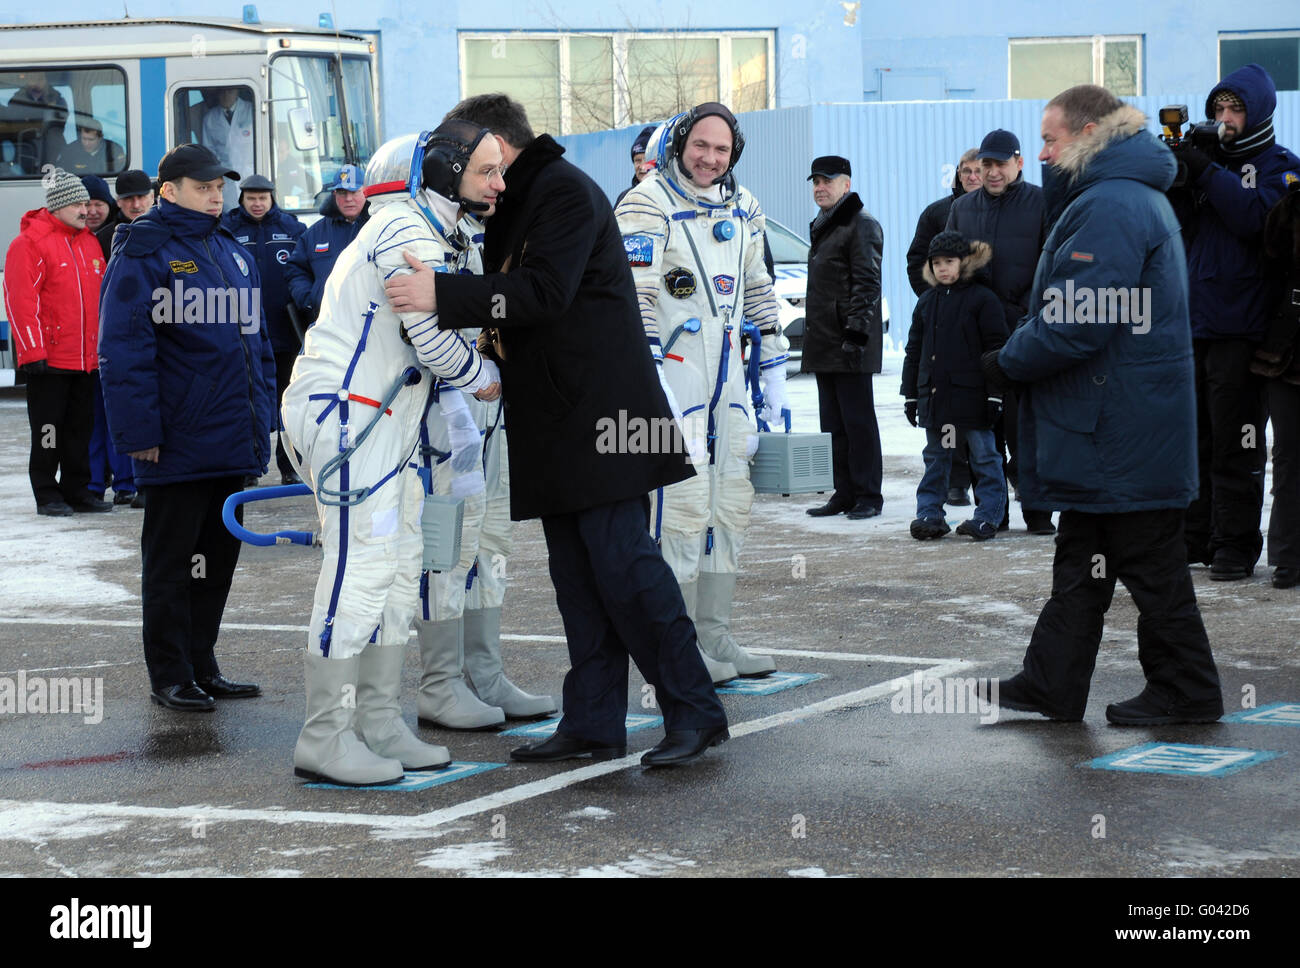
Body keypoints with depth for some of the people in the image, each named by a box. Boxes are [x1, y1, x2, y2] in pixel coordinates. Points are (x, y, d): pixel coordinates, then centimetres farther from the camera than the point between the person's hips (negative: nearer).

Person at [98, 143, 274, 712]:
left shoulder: (231, 253, 15)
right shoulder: (143, 254, -8)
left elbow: (255, 339, 20)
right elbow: (124, 350, -13)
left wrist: (260, 419, 14)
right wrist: (138, 431, -18)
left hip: (231, 442, 7)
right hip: (177, 445, -7)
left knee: (218, 556, 13)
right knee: (170, 561, 3)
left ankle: (202, 666, 23)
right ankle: (169, 677, 10)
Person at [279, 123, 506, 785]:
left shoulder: (428, 230, 19)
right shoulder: (409, 231, -15)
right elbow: (430, 337, -18)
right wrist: (485, 377, -2)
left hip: (379, 420, 11)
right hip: (344, 414, -11)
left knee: (400, 563, 11)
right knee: (361, 566, -11)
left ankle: (379, 725, 17)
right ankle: (323, 740, -7)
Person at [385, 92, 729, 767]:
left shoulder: (565, 191, -9)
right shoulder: (515, 205, 23)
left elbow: (544, 293, -22)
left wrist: (442, 295, -26)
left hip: (598, 409, -10)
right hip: (554, 422, 10)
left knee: (621, 561, -12)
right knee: (576, 573, 8)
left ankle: (693, 711, -6)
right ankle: (593, 723, 11)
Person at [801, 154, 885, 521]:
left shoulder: (861, 227, -8)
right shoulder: (822, 228, 20)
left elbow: (866, 285, -15)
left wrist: (856, 333, -21)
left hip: (850, 344, -9)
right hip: (824, 345, 9)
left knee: (858, 419, -6)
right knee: (833, 422, 10)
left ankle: (868, 495, -1)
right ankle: (844, 494, 15)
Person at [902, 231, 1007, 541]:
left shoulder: (982, 299, -5)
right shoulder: (927, 302, 11)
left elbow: (996, 349, -7)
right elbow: (915, 350, 16)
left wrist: (995, 395, -11)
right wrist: (910, 394, 12)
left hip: (971, 396, -5)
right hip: (934, 396, 5)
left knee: (984, 457, 2)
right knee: (935, 458, 11)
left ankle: (988, 516, 7)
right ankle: (929, 513, 17)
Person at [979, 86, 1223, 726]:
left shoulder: (1109, 206, -20)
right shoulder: (1139, 197, 16)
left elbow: (1074, 326, -26)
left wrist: (1007, 361, -10)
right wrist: (1016, 356, 10)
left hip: (1122, 428, -11)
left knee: (1149, 565, 0)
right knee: (1081, 559, 14)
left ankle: (1186, 693, 11)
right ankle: (1051, 686, 20)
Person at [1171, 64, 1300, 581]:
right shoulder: (1207, 156, 17)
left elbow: (1258, 216, -17)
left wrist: (1206, 171, -18)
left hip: (1240, 325, -5)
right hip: (1192, 321, 5)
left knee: (1235, 441, -4)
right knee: (1192, 436, 9)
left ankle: (1235, 543, 3)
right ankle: (1194, 535, 17)